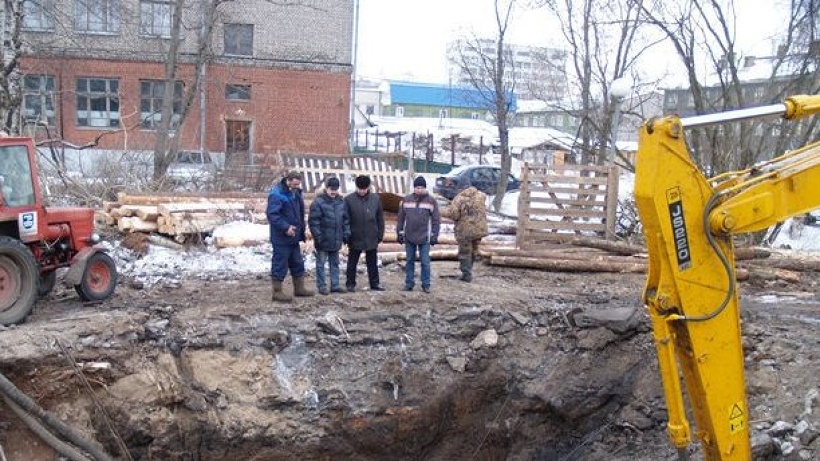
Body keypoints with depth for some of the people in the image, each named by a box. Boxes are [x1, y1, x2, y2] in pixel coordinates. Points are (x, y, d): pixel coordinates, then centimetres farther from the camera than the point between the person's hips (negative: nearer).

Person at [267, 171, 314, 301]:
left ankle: (299, 288, 28)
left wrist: (301, 230, 15)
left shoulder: (295, 193, 11)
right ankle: (277, 292, 7)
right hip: (281, 238, -9)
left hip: (294, 237, 9)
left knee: (298, 263, 16)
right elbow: (272, 215, -23)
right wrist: (285, 227, -27)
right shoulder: (276, 195, -17)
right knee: (280, 264, -2)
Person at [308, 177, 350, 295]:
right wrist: (318, 236, -16)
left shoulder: (341, 202, 7)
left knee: (335, 263, 13)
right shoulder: (318, 202, -11)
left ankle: (335, 285, 21)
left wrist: (346, 233, 8)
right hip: (323, 240, -6)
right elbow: (313, 221, -13)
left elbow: (346, 219, 14)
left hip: (336, 240, 6)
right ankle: (321, 286, 10)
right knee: (321, 263, 3)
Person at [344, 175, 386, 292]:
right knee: (352, 263, 9)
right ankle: (350, 284, 19)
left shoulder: (376, 198, 0)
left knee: (372, 263, 12)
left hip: (371, 238, 2)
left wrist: (380, 235, 3)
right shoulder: (349, 199, -7)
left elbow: (380, 219, 5)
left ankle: (375, 283, 22)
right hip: (355, 238, -2)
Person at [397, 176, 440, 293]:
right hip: (409, 237, 2)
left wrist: (434, 235, -5)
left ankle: (426, 284, 10)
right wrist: (400, 233, 5)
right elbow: (401, 217, 8)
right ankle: (409, 283, 17)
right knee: (410, 261, 9)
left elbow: (436, 220, -1)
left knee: (425, 262, 1)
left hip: (424, 238, -2)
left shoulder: (431, 201, -1)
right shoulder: (407, 200, 4)